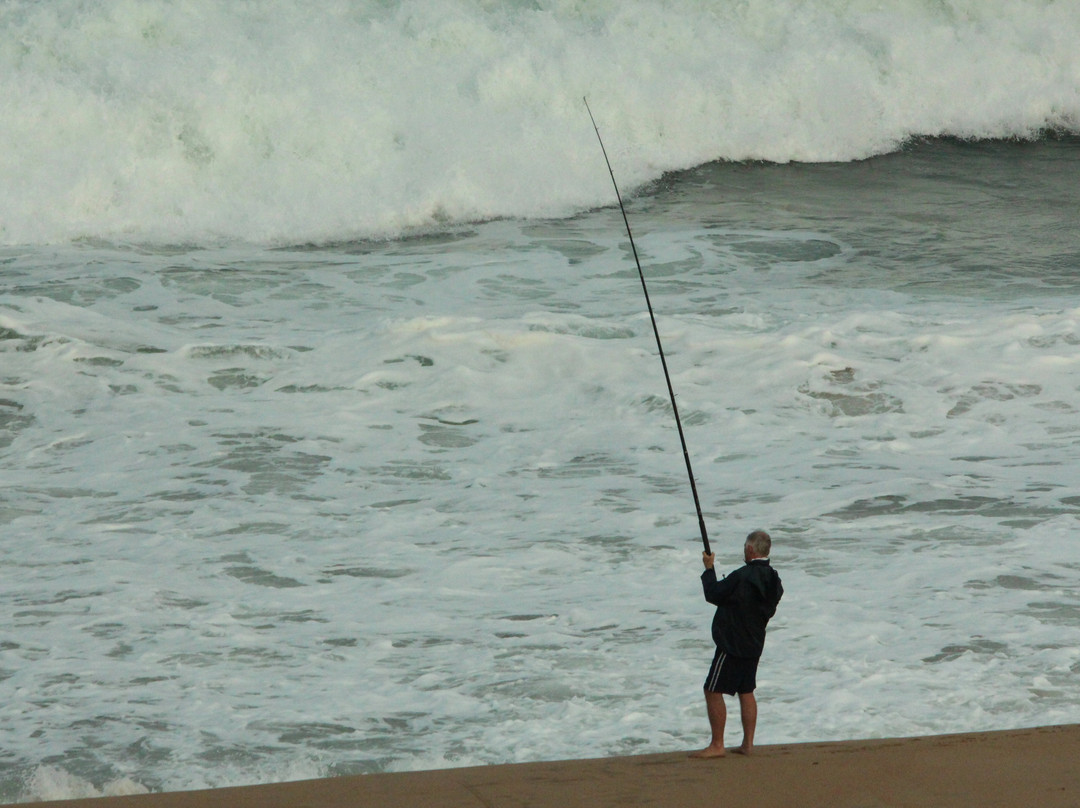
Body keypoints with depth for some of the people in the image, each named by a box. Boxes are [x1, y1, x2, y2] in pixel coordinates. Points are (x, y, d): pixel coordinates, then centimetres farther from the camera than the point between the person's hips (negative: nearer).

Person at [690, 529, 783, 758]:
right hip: (754, 645, 8)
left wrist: (709, 568, 0)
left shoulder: (742, 577, -23)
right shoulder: (773, 580, 2)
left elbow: (713, 595, -15)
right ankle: (747, 743, 16)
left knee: (713, 691, -2)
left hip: (732, 644, -8)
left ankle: (717, 746, -3)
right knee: (746, 691, 17)